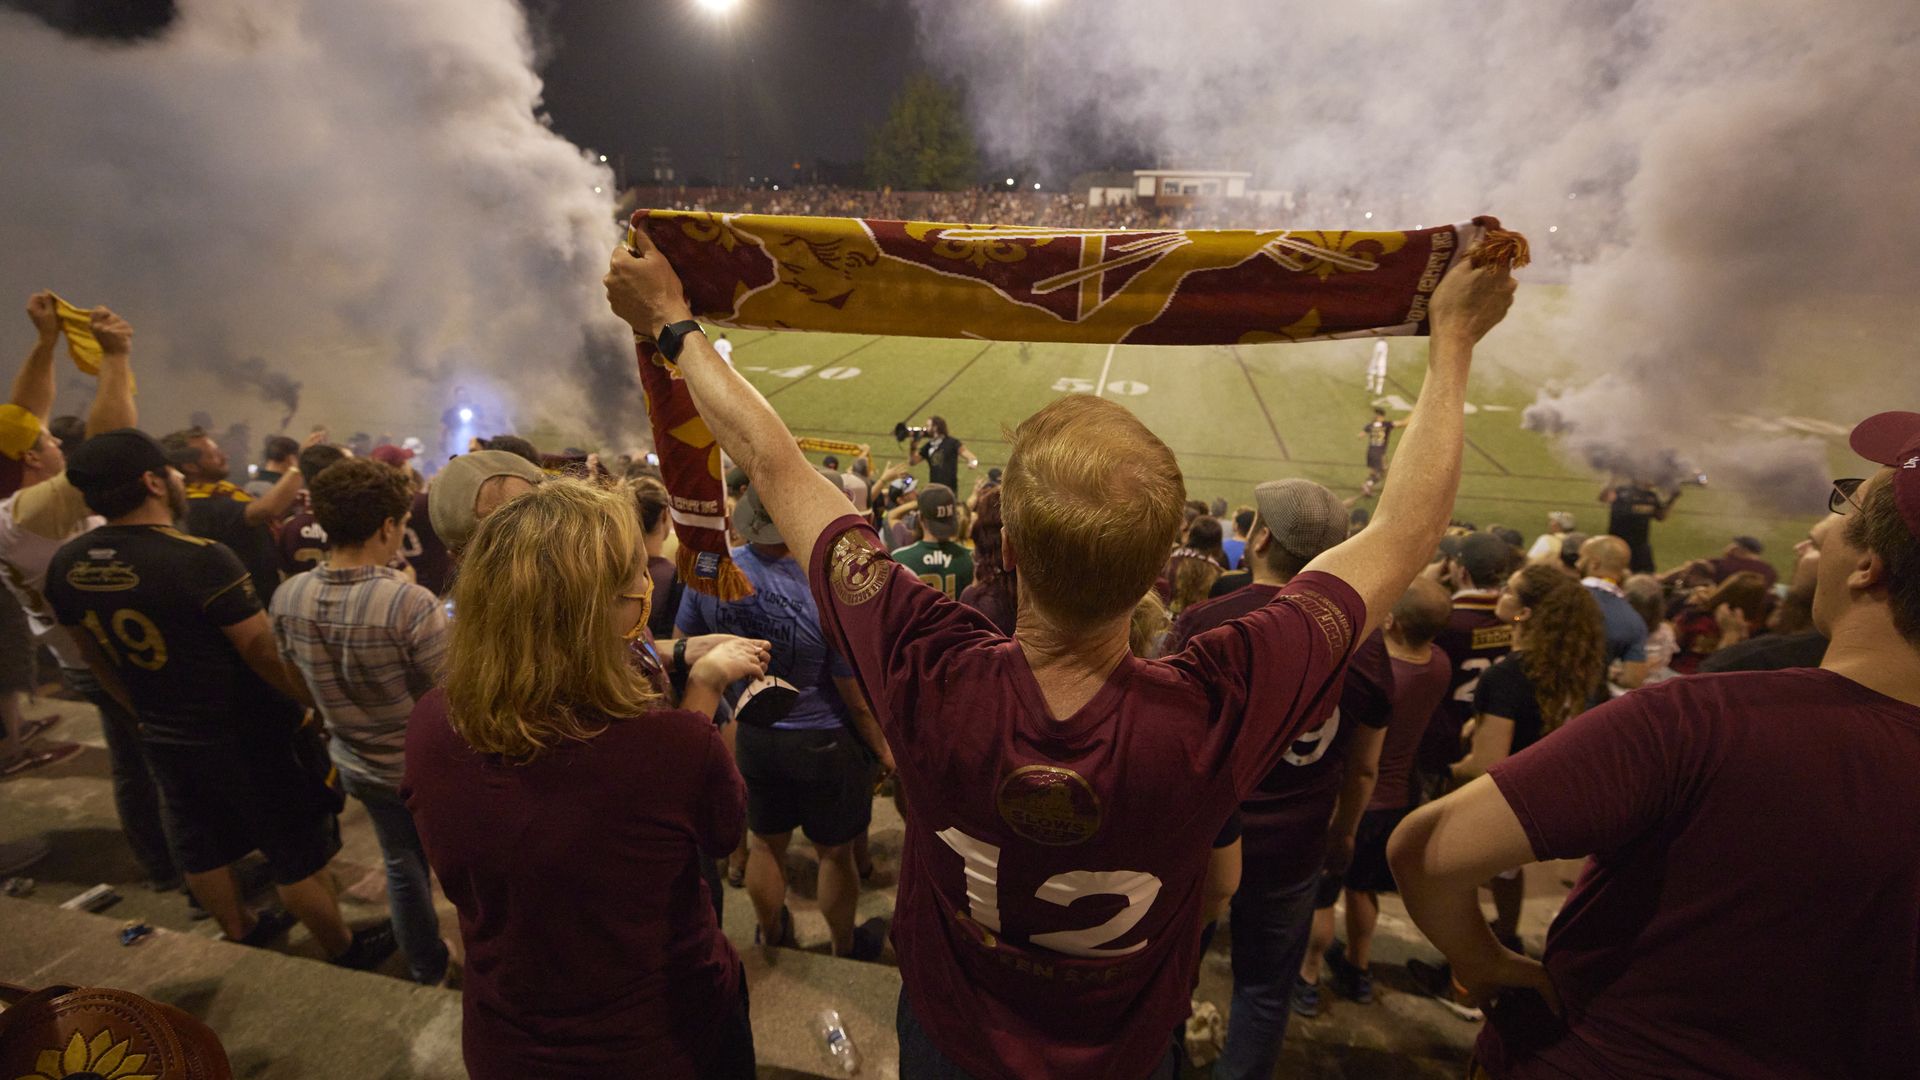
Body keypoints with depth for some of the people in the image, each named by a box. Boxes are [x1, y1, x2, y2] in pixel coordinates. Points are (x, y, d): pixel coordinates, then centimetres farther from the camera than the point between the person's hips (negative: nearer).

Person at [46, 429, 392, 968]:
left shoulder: (66, 564, -4)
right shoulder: (200, 559, -27)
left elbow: (96, 656, 9)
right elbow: (264, 652, -24)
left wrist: (148, 713, 22)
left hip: (164, 739, 7)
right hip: (244, 737, -7)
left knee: (202, 847, 25)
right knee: (297, 850, 9)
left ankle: (240, 932, 46)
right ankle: (342, 948, 24)